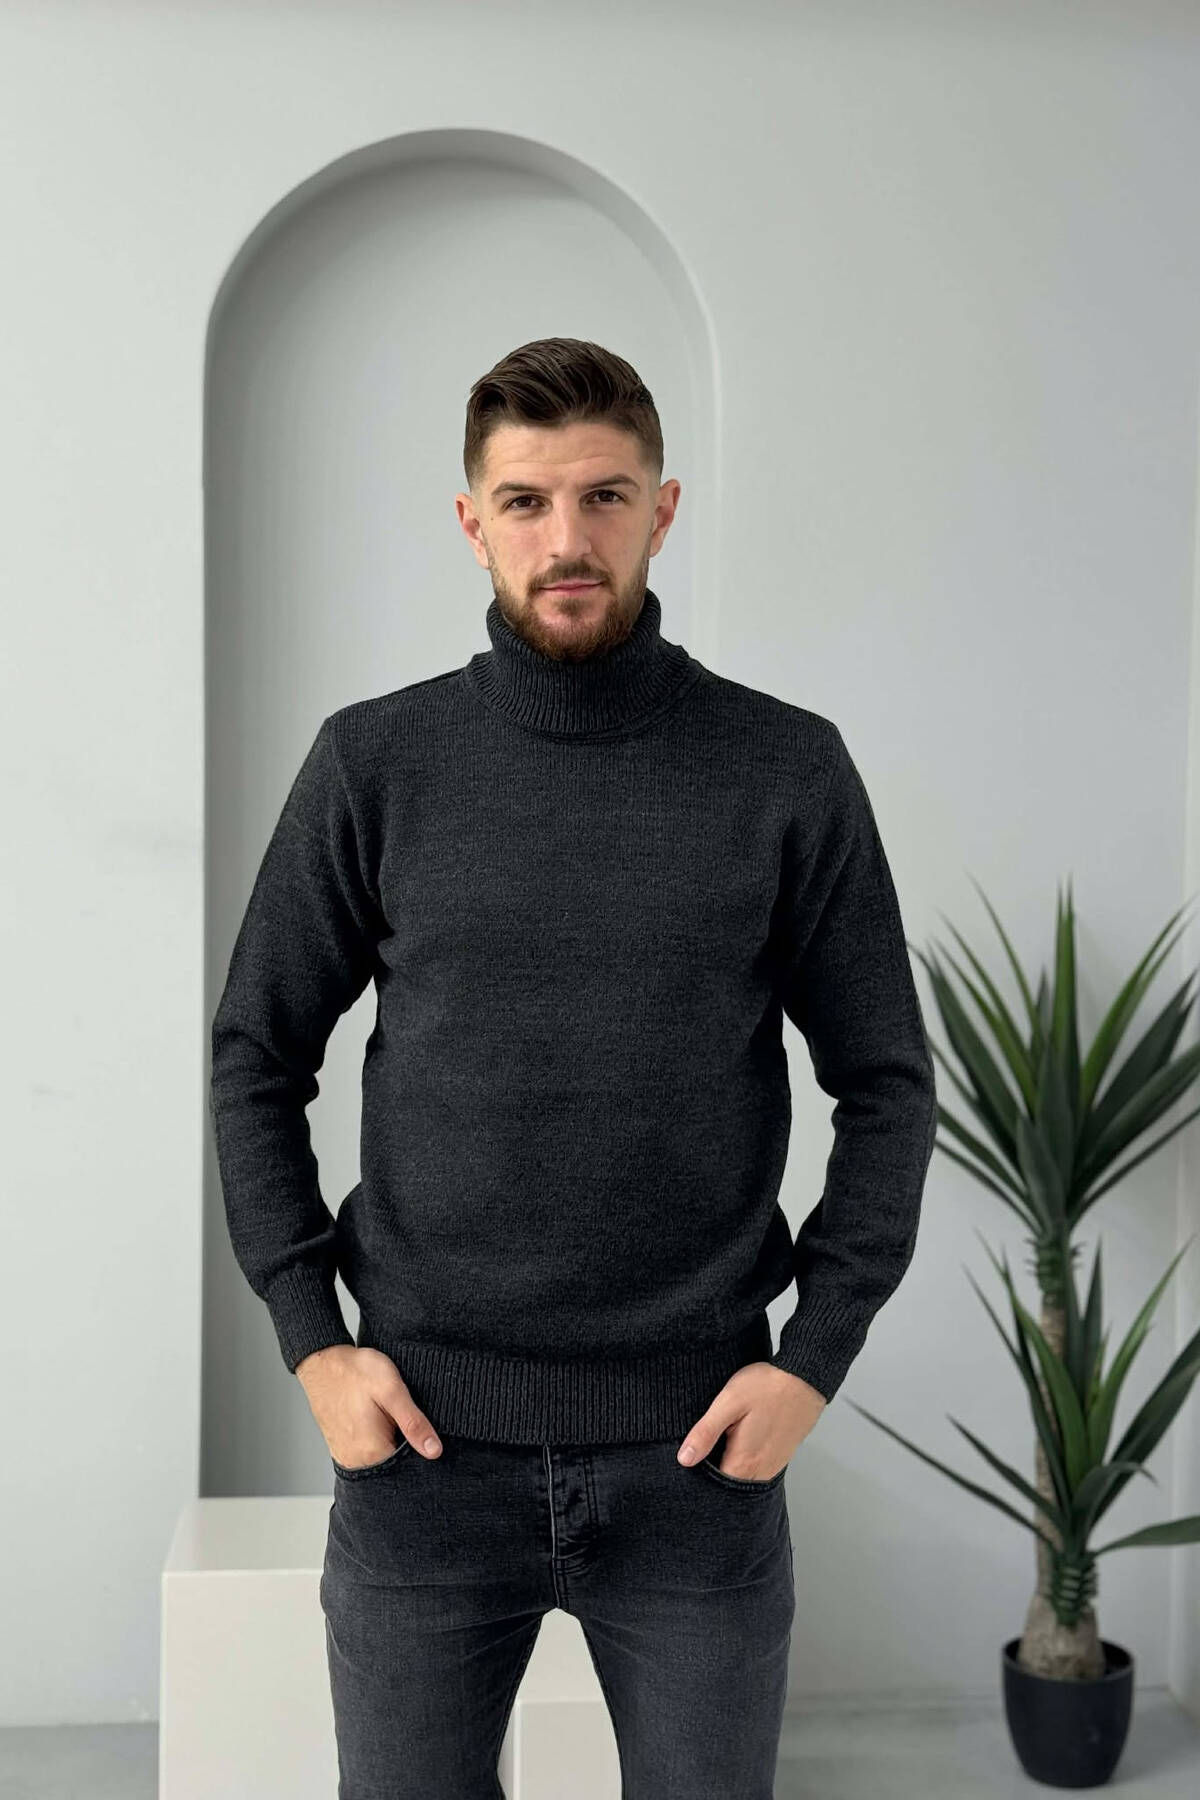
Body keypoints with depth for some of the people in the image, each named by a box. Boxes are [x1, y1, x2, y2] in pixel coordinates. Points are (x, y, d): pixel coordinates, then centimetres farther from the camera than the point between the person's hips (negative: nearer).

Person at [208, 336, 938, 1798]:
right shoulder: (373, 764, -1)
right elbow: (256, 1056, 6)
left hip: (700, 1451, 0)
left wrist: (814, 1355, -4)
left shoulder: (789, 772, -2)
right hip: (419, 1441, 1)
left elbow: (885, 1081, 4)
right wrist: (309, 1338, -2)